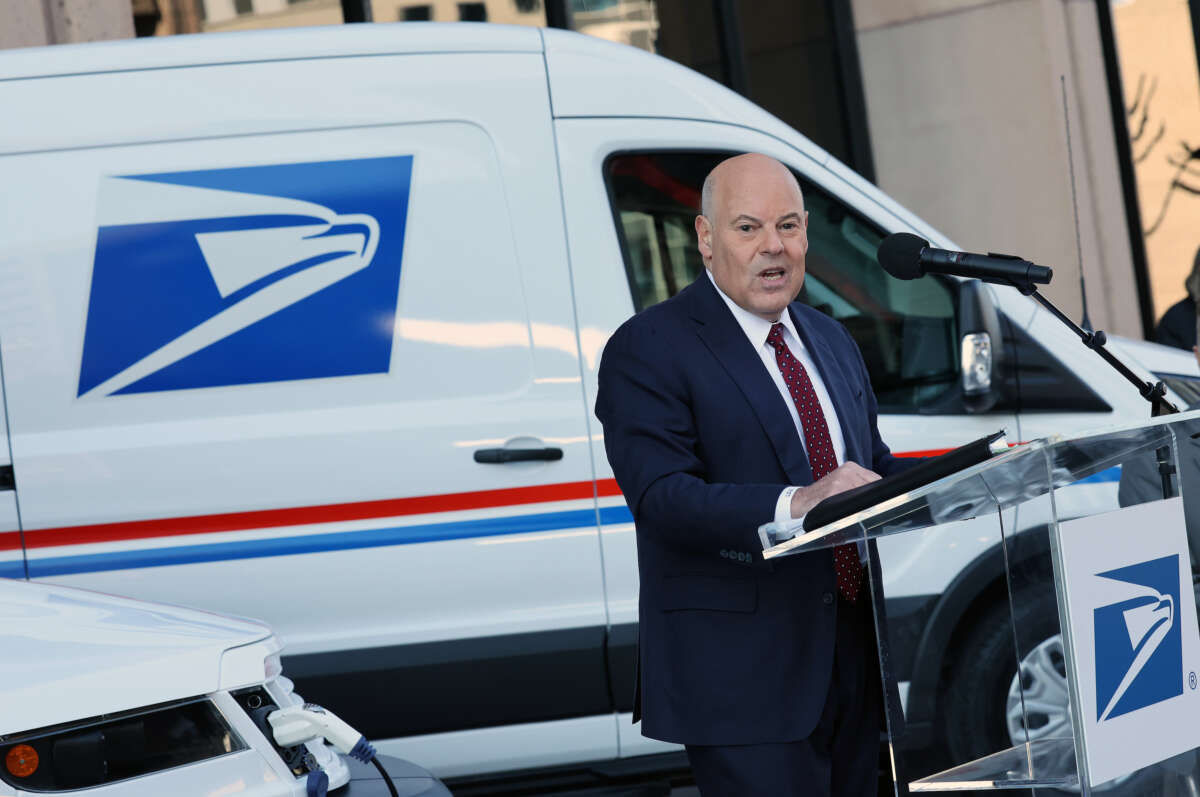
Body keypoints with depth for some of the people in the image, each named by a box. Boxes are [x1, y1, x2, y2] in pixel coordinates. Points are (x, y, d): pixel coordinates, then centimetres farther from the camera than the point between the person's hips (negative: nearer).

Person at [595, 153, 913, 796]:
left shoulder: (831, 342, 17)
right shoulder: (648, 350, -9)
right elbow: (661, 497, -20)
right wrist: (795, 503, -34)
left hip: (852, 664, 8)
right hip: (742, 680, -7)